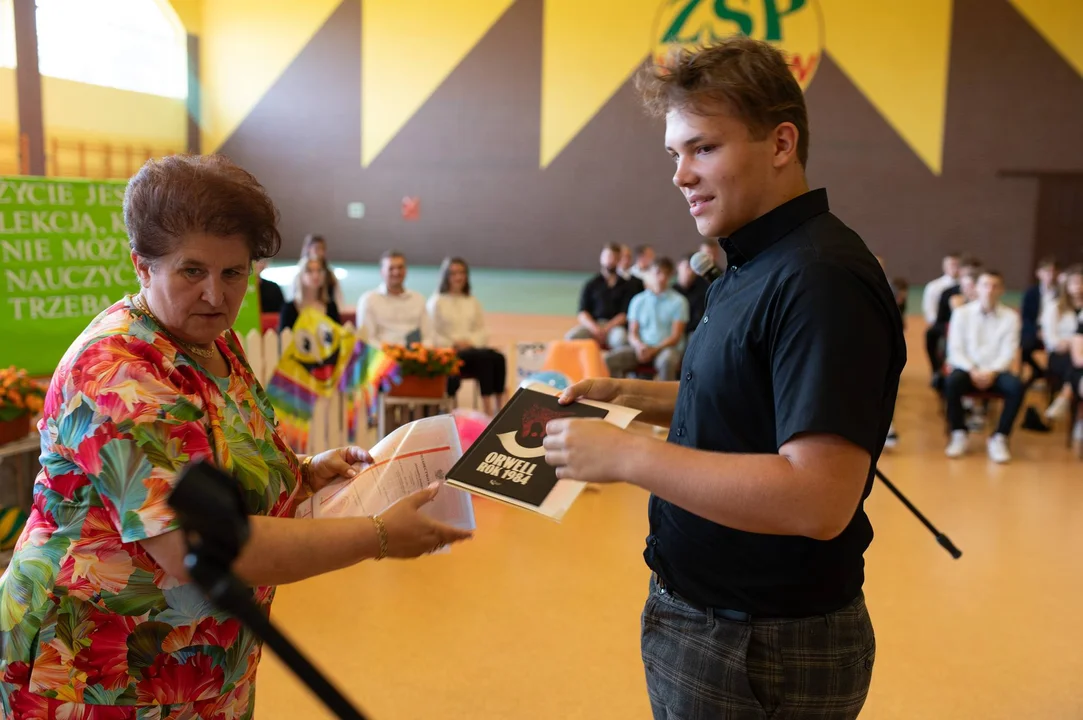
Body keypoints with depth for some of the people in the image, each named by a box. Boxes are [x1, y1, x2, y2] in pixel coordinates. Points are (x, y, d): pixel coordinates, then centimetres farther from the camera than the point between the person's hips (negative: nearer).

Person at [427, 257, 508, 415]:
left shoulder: (472, 302, 22)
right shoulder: (436, 301, 6)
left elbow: (482, 331, 16)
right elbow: (432, 335, -1)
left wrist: (470, 341, -5)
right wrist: (453, 345, -14)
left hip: (472, 347, 5)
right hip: (448, 354, -5)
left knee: (498, 357, -27)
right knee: (484, 357, -33)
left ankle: (499, 405, -30)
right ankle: (487, 409, -34)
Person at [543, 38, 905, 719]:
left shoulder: (822, 279, -23)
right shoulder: (753, 267, 8)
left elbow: (818, 498, -30)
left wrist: (628, 454, -27)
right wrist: (633, 395, 4)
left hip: (766, 651, -9)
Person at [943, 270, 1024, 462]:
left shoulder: (1010, 316, 4)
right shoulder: (962, 313, 3)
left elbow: (1008, 352, -2)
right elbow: (955, 350, -2)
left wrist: (992, 372, -20)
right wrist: (972, 370, -18)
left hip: (995, 372, 1)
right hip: (967, 369, -1)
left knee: (1017, 387, -31)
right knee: (952, 382, -34)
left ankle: (999, 438, -16)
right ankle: (959, 435, -15)